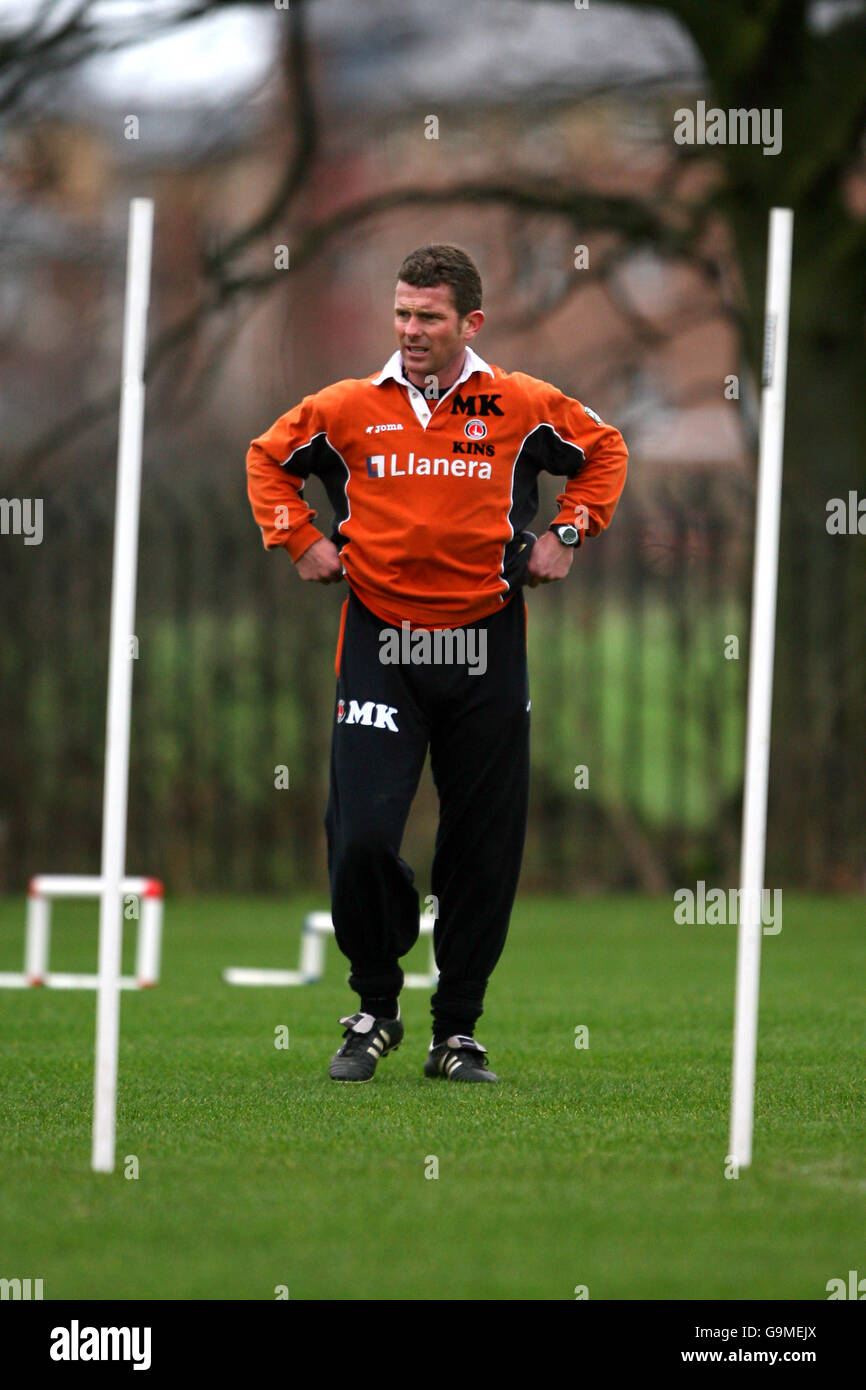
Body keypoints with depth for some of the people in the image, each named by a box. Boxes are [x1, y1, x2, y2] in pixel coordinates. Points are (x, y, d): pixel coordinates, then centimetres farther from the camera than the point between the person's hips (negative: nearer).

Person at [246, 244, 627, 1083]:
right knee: (361, 837, -12)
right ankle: (375, 1009, 10)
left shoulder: (522, 407, 1)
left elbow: (604, 451, 17)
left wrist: (566, 534, 7)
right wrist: (300, 541, 7)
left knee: (484, 852, 4)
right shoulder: (349, 408, 2)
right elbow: (268, 459, 19)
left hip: (486, 647, 1)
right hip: (379, 644, -1)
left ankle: (457, 1031, 17)